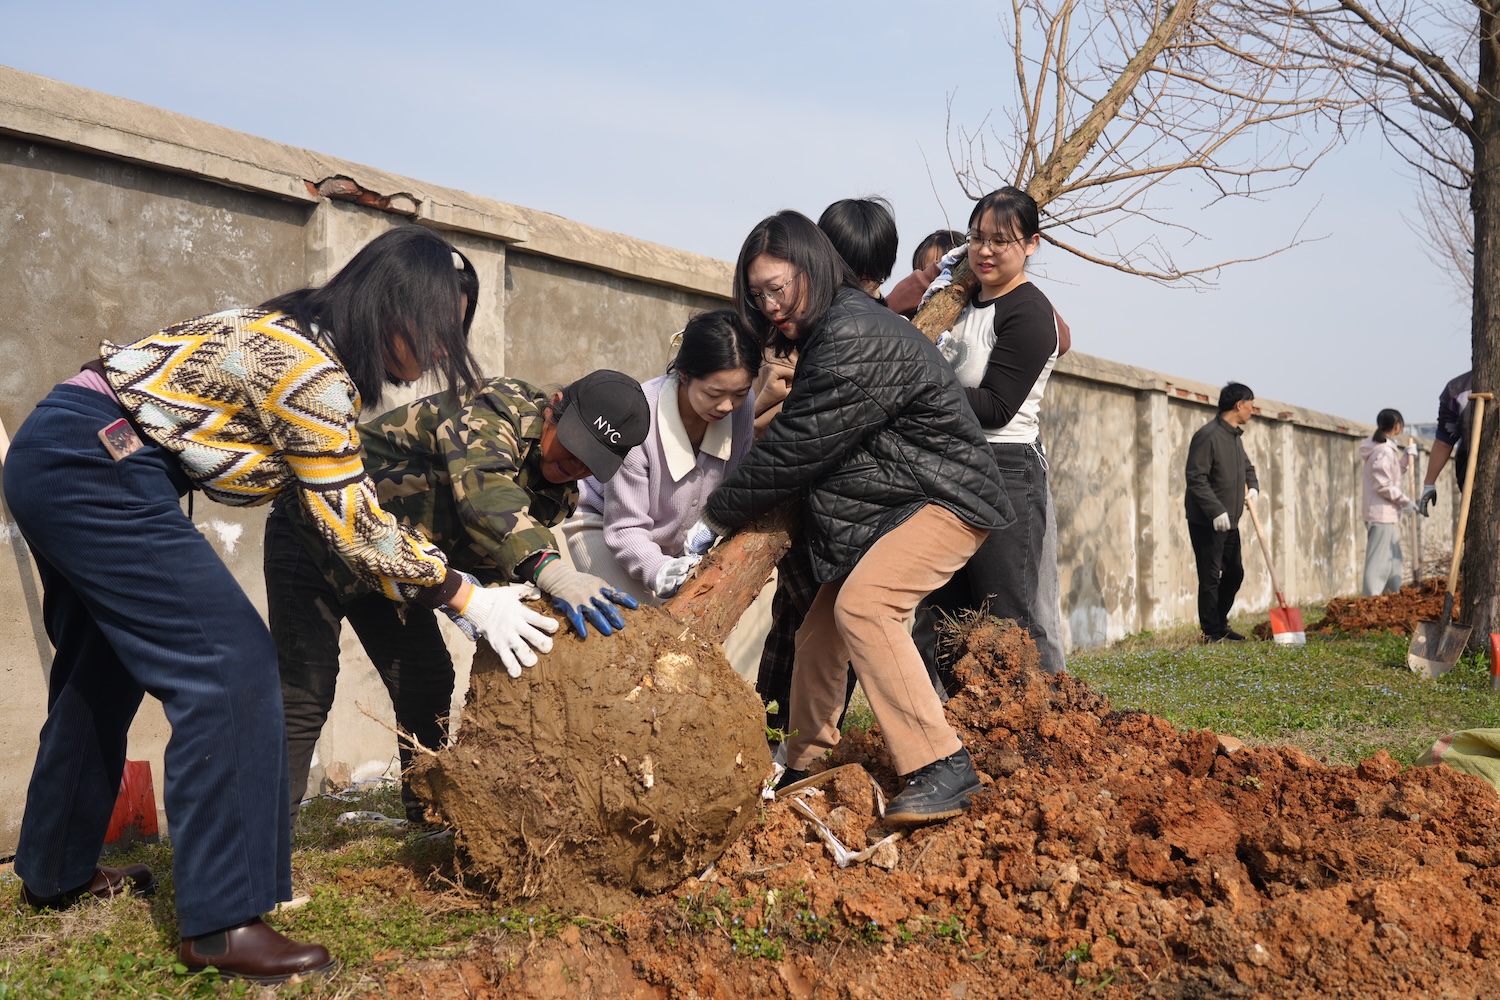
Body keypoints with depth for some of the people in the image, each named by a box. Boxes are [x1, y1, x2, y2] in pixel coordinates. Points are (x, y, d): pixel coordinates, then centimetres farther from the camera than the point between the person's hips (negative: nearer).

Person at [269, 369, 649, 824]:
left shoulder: (562, 490, -3)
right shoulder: (496, 410, -27)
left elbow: (487, 561, -7)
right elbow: (483, 489, -48)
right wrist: (549, 570, -63)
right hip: (316, 530, -8)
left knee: (429, 684, 9)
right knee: (304, 695, -13)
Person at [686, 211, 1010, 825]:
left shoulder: (856, 338, -21)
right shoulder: (823, 336, 13)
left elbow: (797, 448, -22)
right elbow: (798, 439, 14)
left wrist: (715, 518, -11)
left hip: (943, 497, -10)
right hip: (879, 508, 11)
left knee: (863, 604, -29)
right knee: (819, 631, 11)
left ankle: (942, 769, -26)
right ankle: (803, 768, 26)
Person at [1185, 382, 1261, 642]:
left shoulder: (1235, 436, 14)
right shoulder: (1208, 435, -17)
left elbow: (1247, 466, 29)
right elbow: (1196, 478, -22)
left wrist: (1253, 486, 8)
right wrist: (1216, 511, -26)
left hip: (1229, 522, 10)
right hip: (1206, 523, -10)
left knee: (1235, 573, 15)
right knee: (1210, 578, -3)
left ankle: (1220, 624, 28)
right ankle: (1211, 633, 5)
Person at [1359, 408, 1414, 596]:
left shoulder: (1386, 449, 16)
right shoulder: (1384, 451, -16)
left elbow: (1393, 476, 21)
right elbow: (1383, 486, -19)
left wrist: (1405, 459, 15)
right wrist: (1405, 501, -11)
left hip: (1387, 514, 11)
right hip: (1381, 513, -11)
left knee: (1394, 558, 18)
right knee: (1379, 561, -11)